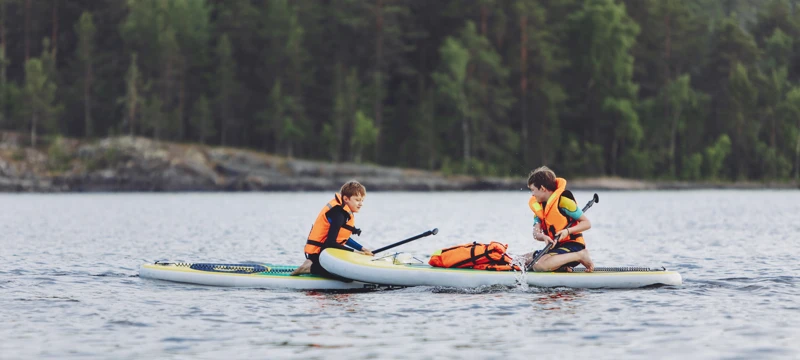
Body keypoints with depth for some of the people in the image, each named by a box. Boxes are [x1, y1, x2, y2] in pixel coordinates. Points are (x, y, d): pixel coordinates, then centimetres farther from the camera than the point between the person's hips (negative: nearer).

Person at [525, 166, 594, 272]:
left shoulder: (563, 201, -13)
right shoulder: (538, 205, 11)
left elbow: (587, 223, -12)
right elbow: (536, 233, -2)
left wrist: (568, 231, -25)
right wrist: (544, 237, -25)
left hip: (572, 246, -9)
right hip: (556, 246, 9)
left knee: (539, 265, -30)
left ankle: (580, 256, -15)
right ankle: (562, 266, 4)